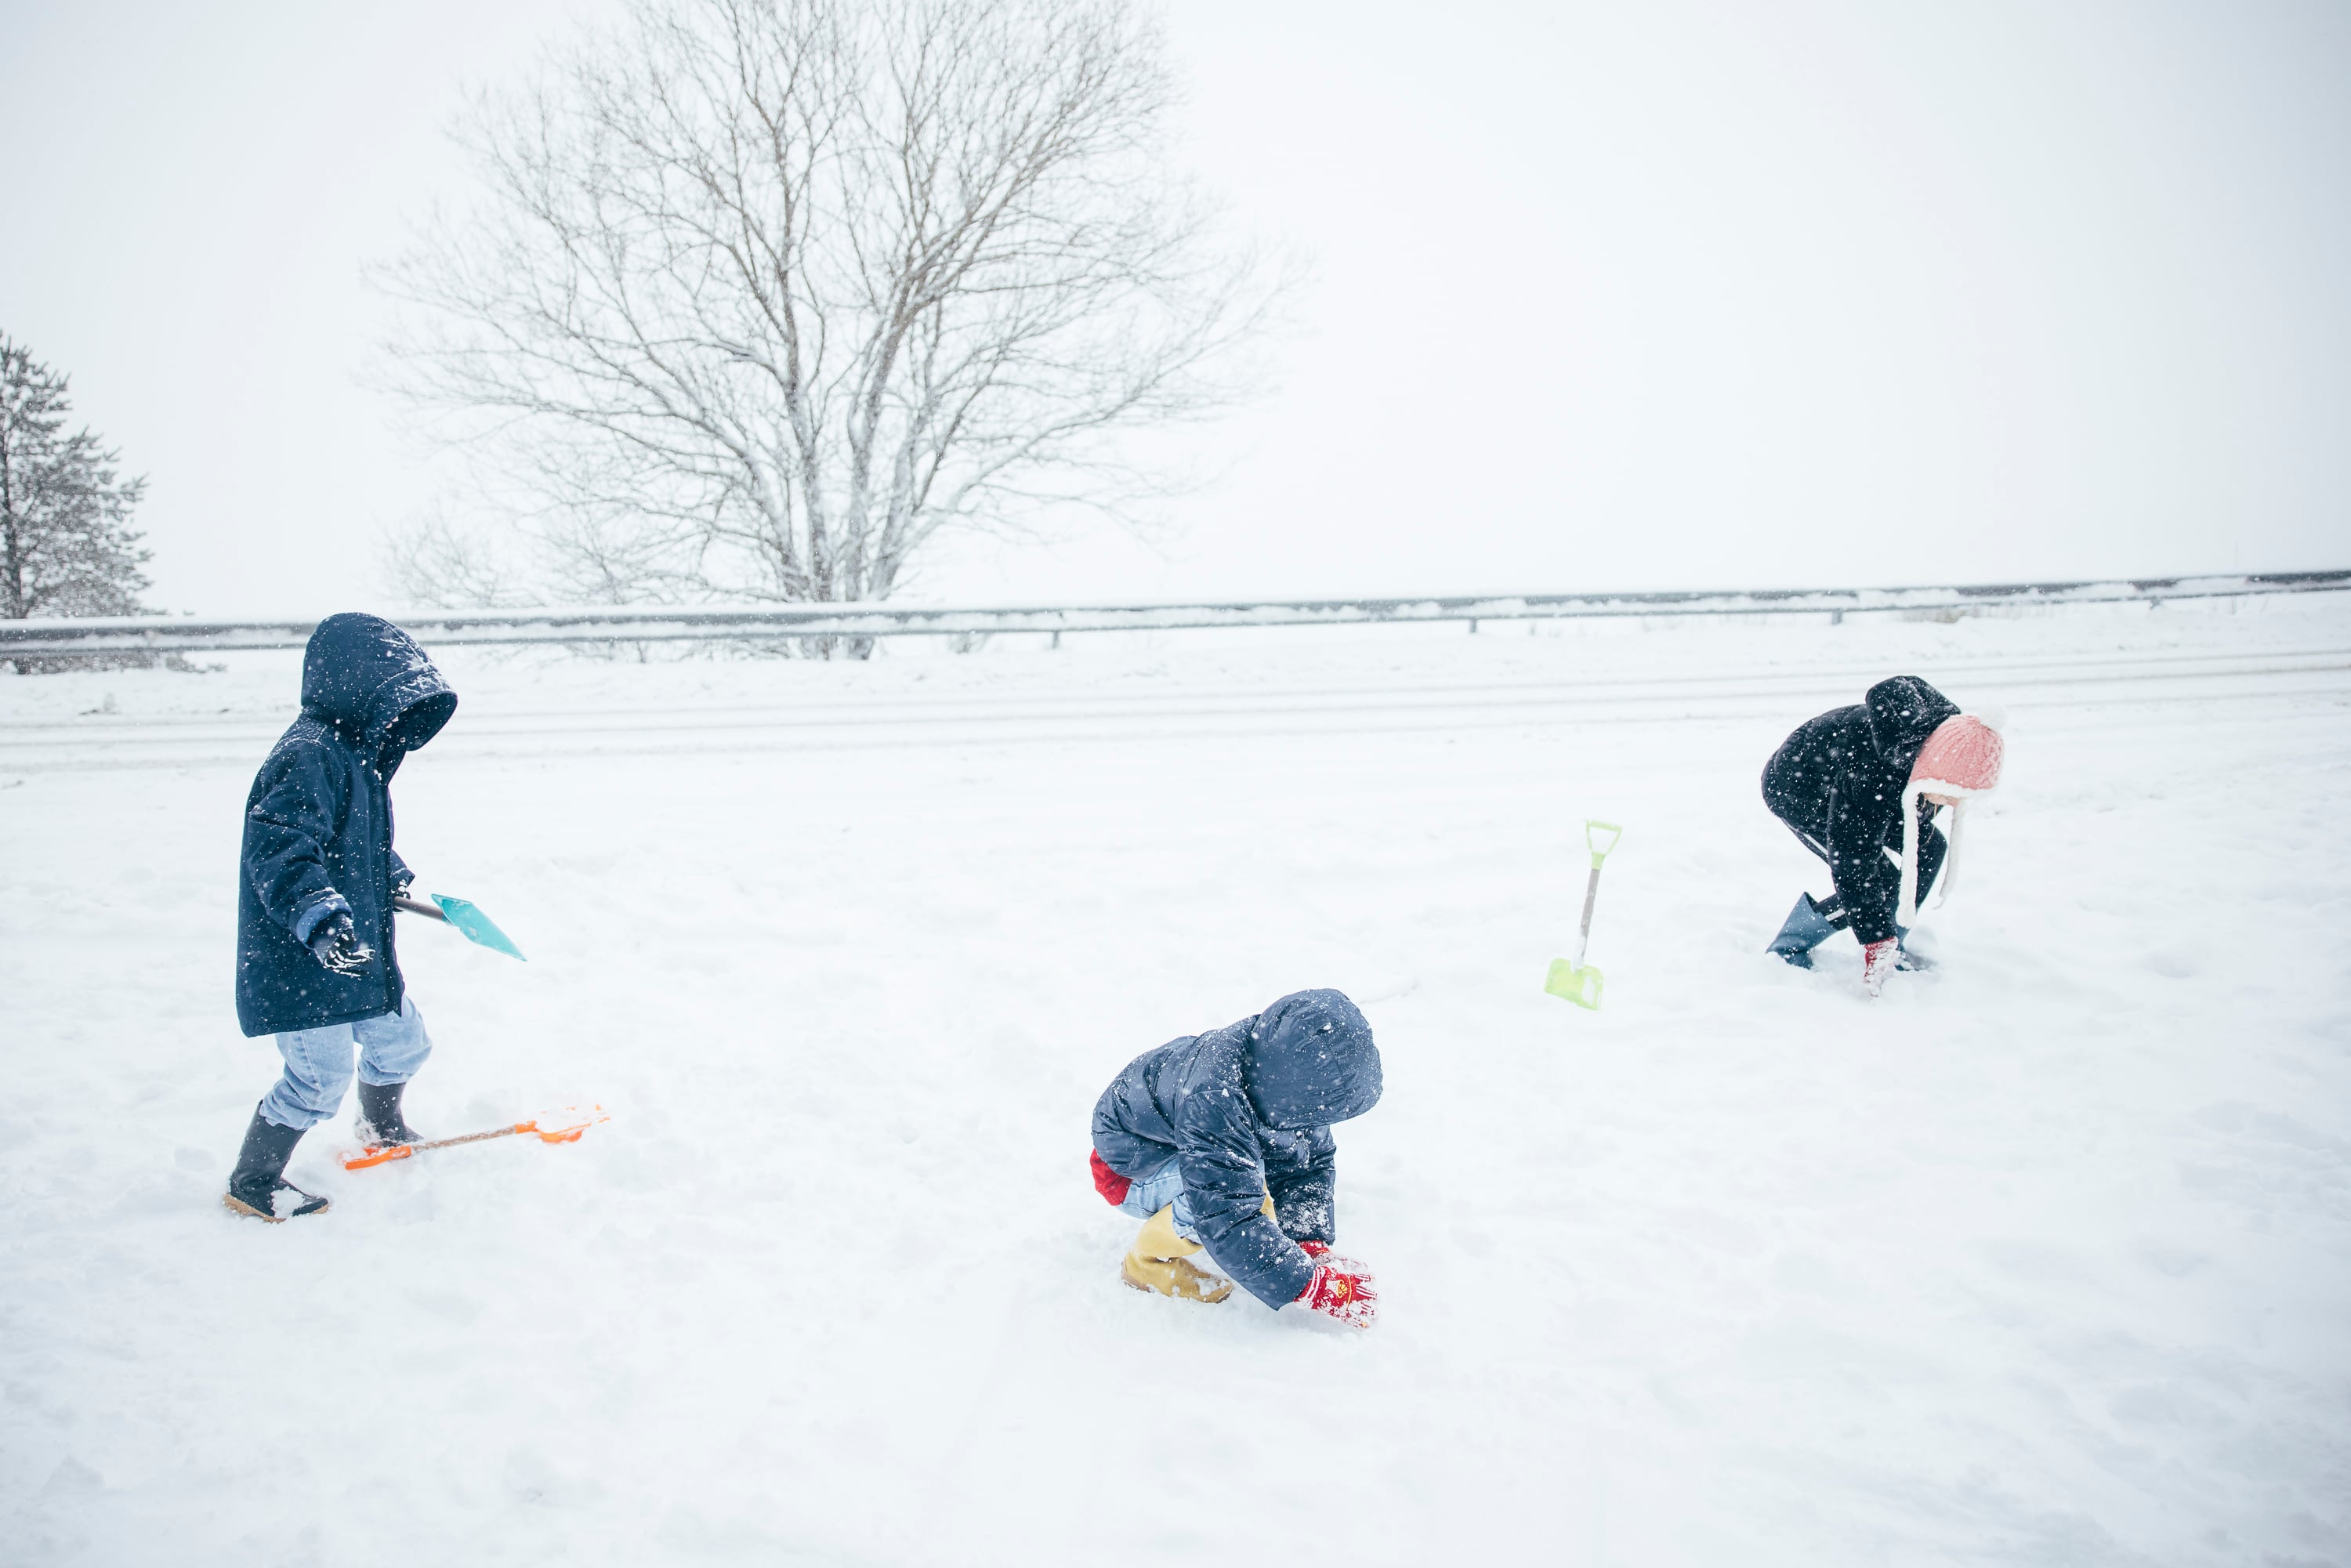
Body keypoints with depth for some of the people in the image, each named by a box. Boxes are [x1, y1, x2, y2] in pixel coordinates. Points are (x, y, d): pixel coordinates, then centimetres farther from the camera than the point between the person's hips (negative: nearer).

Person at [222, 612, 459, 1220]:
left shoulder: (354, 753, 11)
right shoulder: (308, 759, -22)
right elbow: (277, 850, -33)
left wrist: (390, 874, 32)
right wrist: (320, 917, -42)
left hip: (360, 952, 10)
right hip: (303, 964, -10)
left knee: (401, 1040, 20)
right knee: (321, 1078, -4)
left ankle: (383, 1130, 49)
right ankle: (251, 1182, 17)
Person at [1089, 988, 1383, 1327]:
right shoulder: (1214, 1102, -42)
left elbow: (1310, 1165, -7)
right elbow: (1229, 1221, -41)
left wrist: (1313, 1242, -20)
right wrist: (1309, 1287, -37)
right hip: (1129, 1167, -7)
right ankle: (1147, 1261, -9)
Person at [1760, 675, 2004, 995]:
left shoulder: (1950, 729, -24)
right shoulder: (1870, 778, -43)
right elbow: (1853, 868, -36)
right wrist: (1876, 944, -33)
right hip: (1795, 790, -8)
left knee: (1930, 849, -3)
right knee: (1884, 877, -18)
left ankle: (1891, 947, 11)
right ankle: (1790, 948, -5)